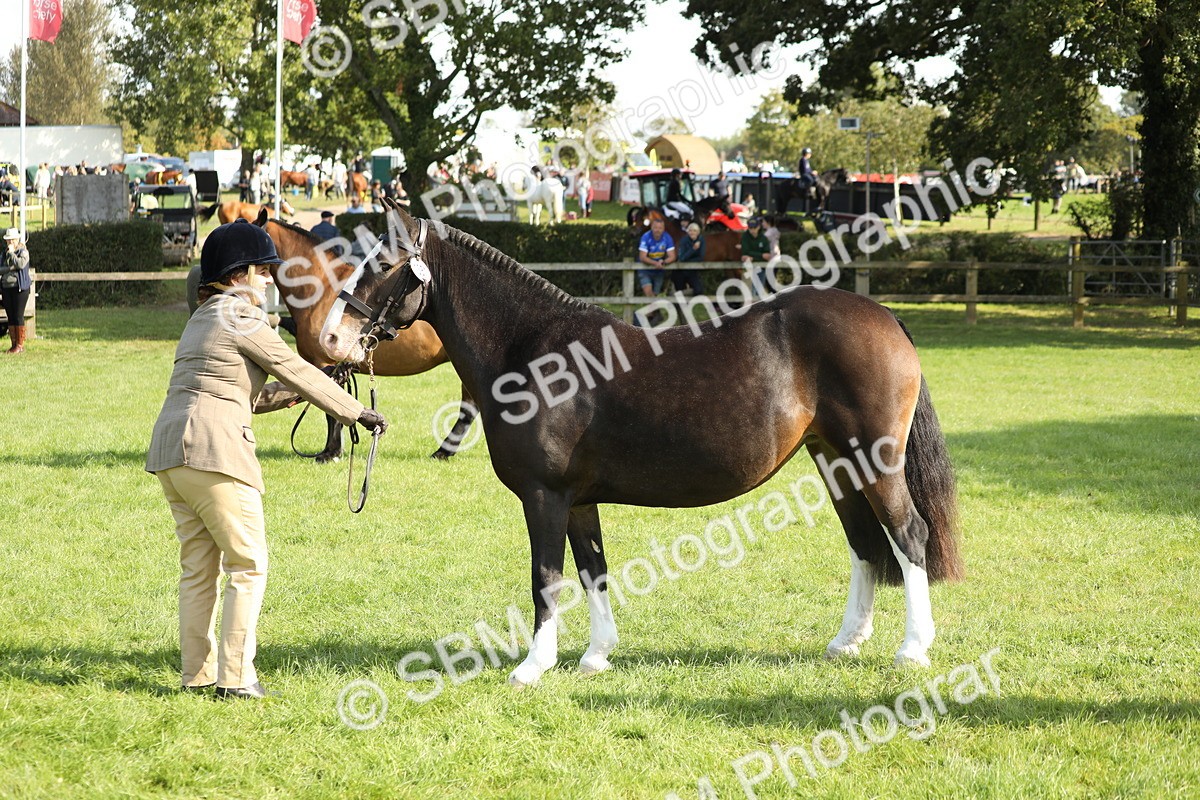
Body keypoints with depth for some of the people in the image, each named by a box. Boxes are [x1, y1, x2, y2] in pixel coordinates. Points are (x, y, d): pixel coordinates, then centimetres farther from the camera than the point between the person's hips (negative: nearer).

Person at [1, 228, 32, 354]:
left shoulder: (23, 252, -1)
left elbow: (20, 264, -19)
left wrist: (11, 253, -11)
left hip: (20, 288, -6)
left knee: (18, 316, -9)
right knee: (10, 317, 5)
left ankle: (20, 345, -6)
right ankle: (14, 344, 9)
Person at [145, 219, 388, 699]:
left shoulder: (202, 318, 22)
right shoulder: (241, 317, -5)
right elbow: (296, 371, -2)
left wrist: (290, 395, 26)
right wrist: (357, 413, 6)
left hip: (169, 452, 9)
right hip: (213, 450, -9)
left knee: (198, 567, 14)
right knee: (248, 565, -1)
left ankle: (197, 674, 15)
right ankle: (235, 678, -3)